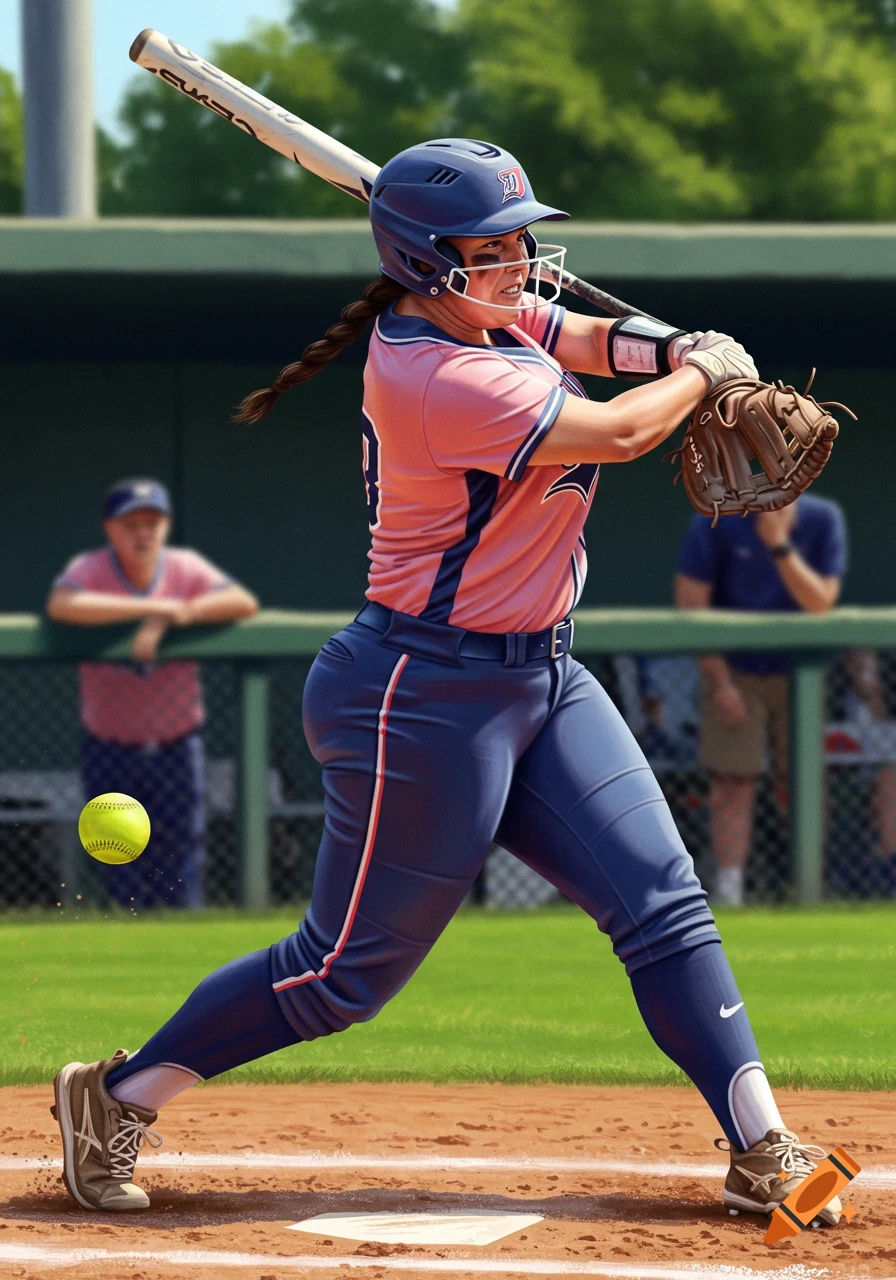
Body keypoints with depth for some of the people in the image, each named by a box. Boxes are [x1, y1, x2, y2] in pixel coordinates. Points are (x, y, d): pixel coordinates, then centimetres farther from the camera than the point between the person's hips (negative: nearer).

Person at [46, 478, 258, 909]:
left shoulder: (186, 568, -4)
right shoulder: (89, 570, -9)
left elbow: (243, 602, -19)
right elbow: (62, 605, -31)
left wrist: (170, 618, -28)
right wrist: (153, 607, -30)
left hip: (176, 745, 1)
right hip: (109, 747, -1)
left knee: (182, 882, 1)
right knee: (123, 881, 3)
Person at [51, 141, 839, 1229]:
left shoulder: (484, 314, 5)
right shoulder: (432, 378, -24)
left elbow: (591, 341, 13)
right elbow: (621, 432, -21)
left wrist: (664, 347, -10)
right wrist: (703, 371, -2)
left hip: (540, 678, 10)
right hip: (428, 693, -9)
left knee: (662, 900, 1)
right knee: (351, 969, -1)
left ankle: (763, 1153, 1)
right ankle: (117, 1097, 13)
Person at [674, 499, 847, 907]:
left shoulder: (823, 520, -10)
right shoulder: (716, 521, -14)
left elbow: (820, 602, -17)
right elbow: (691, 604, -10)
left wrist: (780, 547, -30)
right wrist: (719, 681, -13)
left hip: (799, 672, 1)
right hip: (734, 670, -1)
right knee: (732, 780, -9)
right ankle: (727, 890, -10)